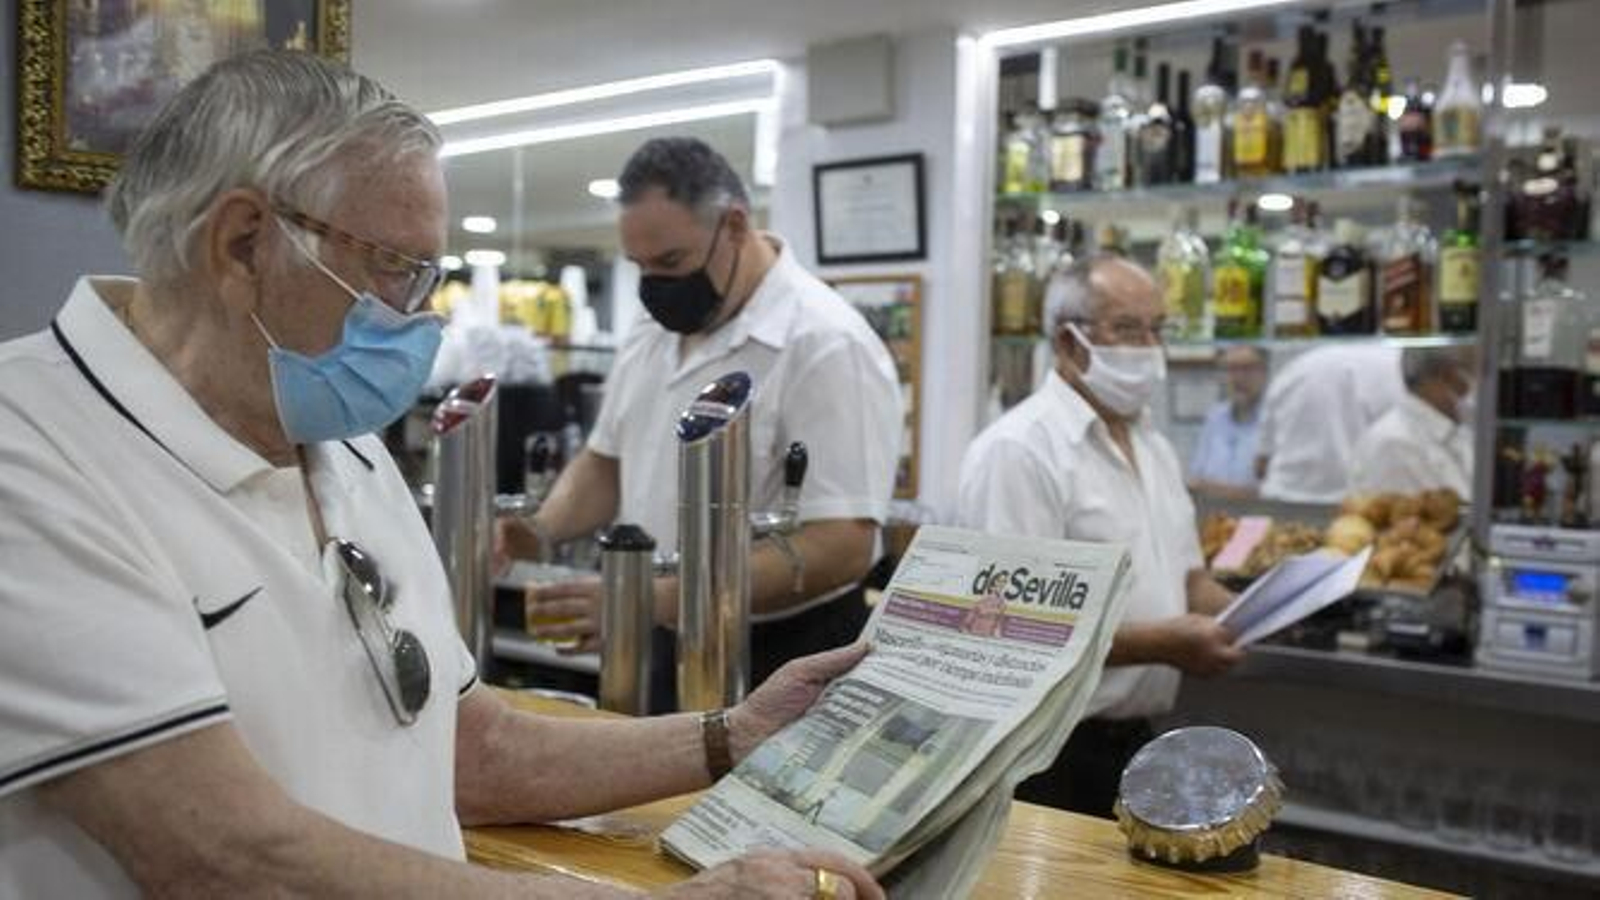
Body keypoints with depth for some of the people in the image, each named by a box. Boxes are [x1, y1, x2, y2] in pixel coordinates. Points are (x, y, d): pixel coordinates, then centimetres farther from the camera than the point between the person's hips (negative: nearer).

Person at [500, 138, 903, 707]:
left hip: (781, 666, -7)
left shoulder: (826, 344, -20)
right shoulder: (652, 336, 5)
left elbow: (840, 546, -27)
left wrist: (658, 601, -33)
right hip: (660, 651, 7)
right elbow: (607, 463, 16)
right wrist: (540, 532, -5)